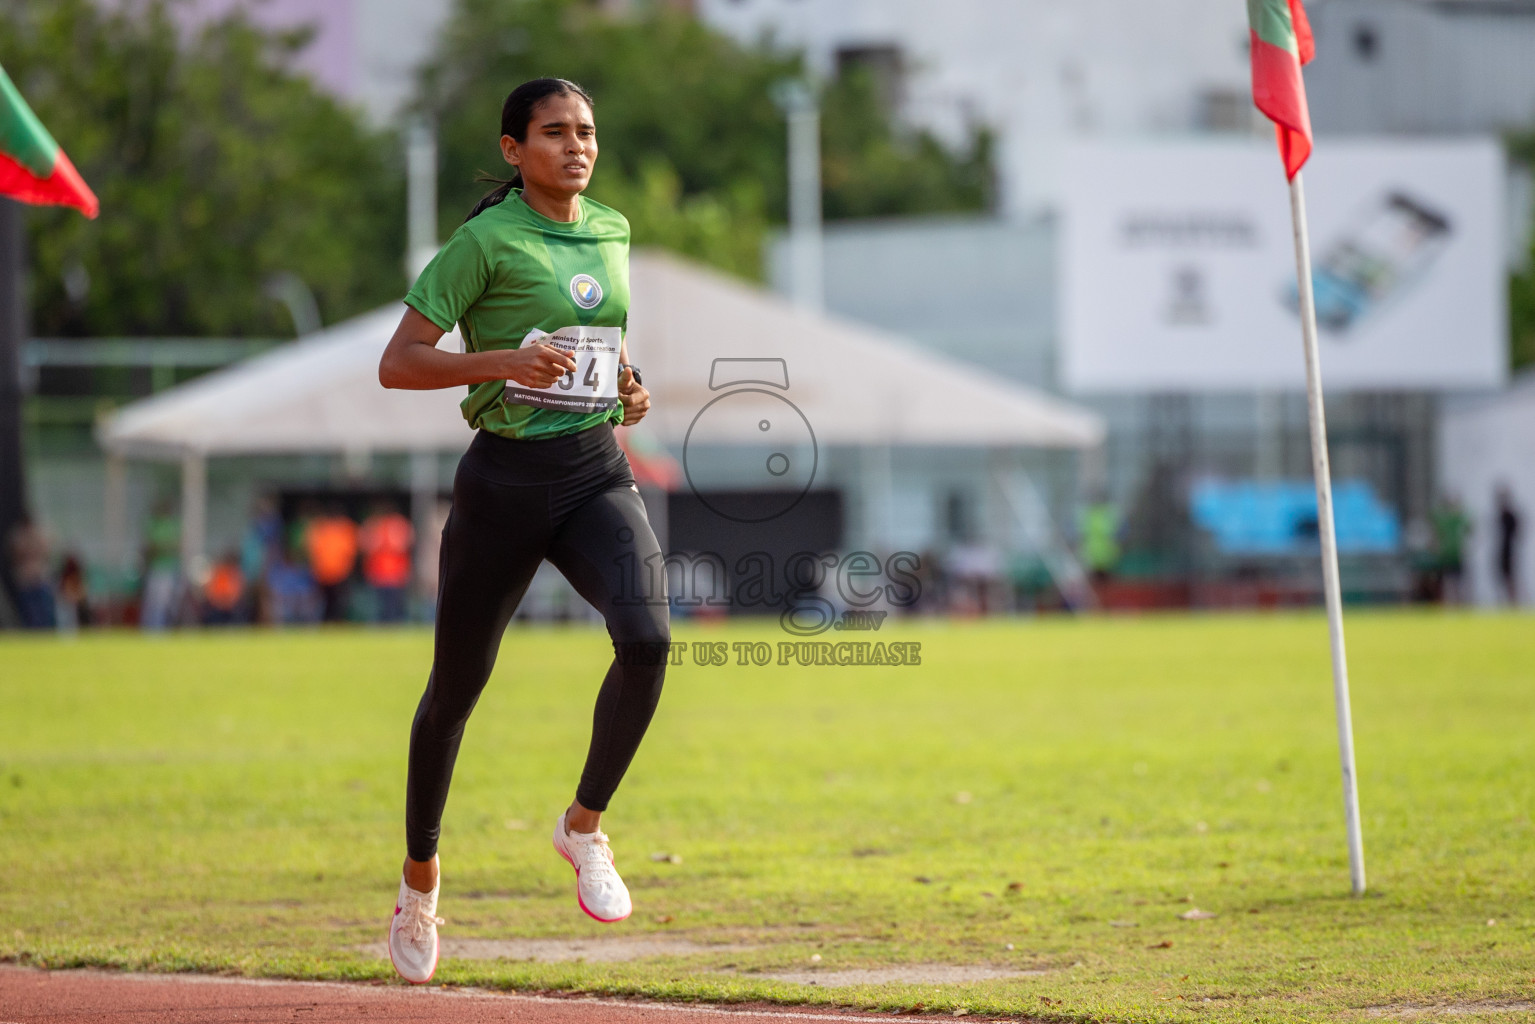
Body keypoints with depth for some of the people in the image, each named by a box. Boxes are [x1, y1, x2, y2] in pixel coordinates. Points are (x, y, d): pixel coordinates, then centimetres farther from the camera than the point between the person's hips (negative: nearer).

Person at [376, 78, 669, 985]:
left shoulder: (612, 231, 11)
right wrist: (503, 361, -24)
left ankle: (585, 825, -2)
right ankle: (421, 874, 30)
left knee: (647, 638, -23)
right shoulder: (486, 240, -8)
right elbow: (396, 364, -11)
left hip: (598, 474, 4)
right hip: (505, 478, -4)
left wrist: (631, 386, 7)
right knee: (458, 681, 8)